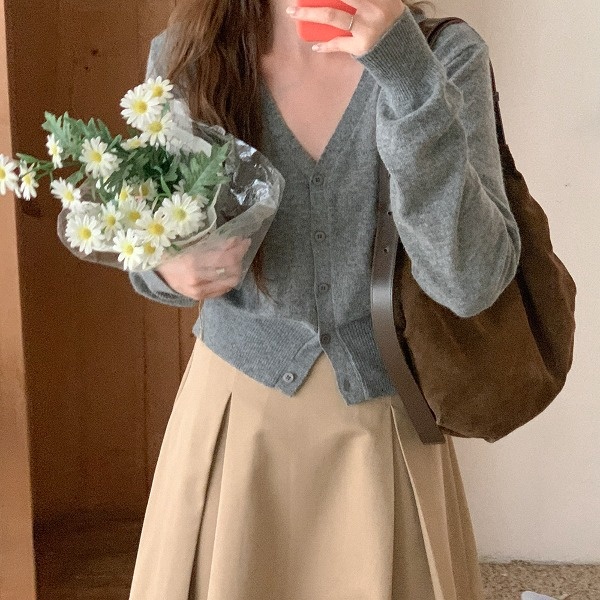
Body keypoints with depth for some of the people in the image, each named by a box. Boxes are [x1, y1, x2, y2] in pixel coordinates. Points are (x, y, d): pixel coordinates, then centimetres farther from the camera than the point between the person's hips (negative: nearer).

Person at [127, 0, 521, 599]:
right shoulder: (185, 57, -8)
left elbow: (470, 283, -23)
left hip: (387, 425, 0)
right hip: (235, 409, 1)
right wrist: (168, 271, -18)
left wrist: (408, 71, -30)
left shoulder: (448, 54, -12)